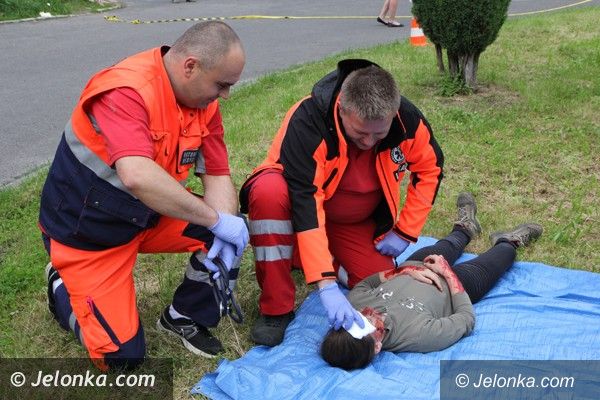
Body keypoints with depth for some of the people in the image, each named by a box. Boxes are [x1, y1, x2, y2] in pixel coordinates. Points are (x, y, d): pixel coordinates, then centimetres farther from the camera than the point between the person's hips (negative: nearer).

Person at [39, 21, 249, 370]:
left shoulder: (204, 103, -7)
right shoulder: (127, 90, -31)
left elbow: (218, 176, -6)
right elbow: (137, 176, -45)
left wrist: (222, 238, -24)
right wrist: (215, 220, -38)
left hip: (149, 215, 6)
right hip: (87, 232, -6)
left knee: (235, 232, -15)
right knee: (123, 357, -5)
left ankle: (185, 317, 10)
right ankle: (64, 288, 23)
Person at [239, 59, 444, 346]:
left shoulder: (408, 121, -21)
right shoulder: (307, 121, -35)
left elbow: (429, 169, -3)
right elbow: (306, 202, -39)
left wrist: (405, 232, -7)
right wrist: (326, 285, -44)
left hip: (357, 222, 4)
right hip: (299, 197, -4)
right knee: (269, 192, -38)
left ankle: (328, 257, 19)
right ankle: (276, 309, -22)